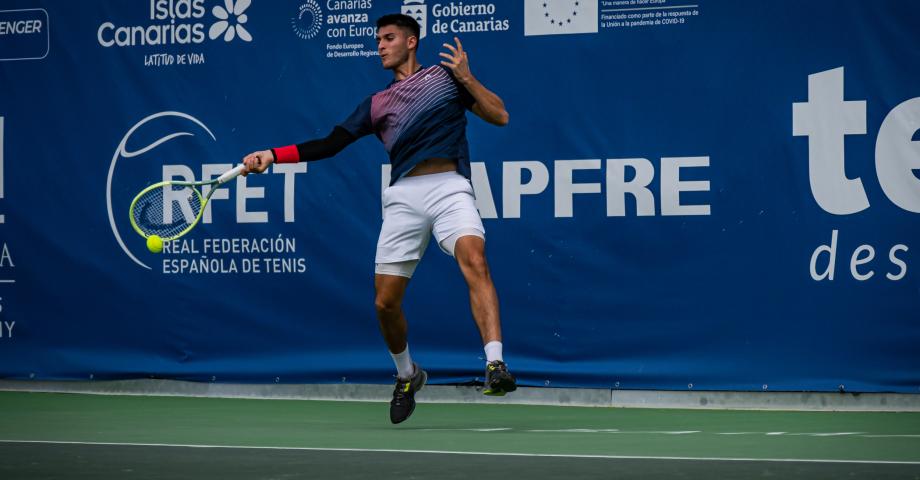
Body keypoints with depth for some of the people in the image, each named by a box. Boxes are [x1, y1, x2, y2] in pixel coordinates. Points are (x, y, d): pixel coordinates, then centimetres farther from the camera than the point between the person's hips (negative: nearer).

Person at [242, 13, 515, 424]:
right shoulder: (376, 104, 21)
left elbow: (499, 116, 10)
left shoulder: (445, 76, 15)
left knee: (474, 261, -31)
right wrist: (273, 155, 4)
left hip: (449, 188, -3)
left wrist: (466, 78, -2)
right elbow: (329, 144, 14)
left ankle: (496, 366, -37)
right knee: (386, 301, 1)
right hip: (403, 195, 3)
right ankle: (407, 375, 29)